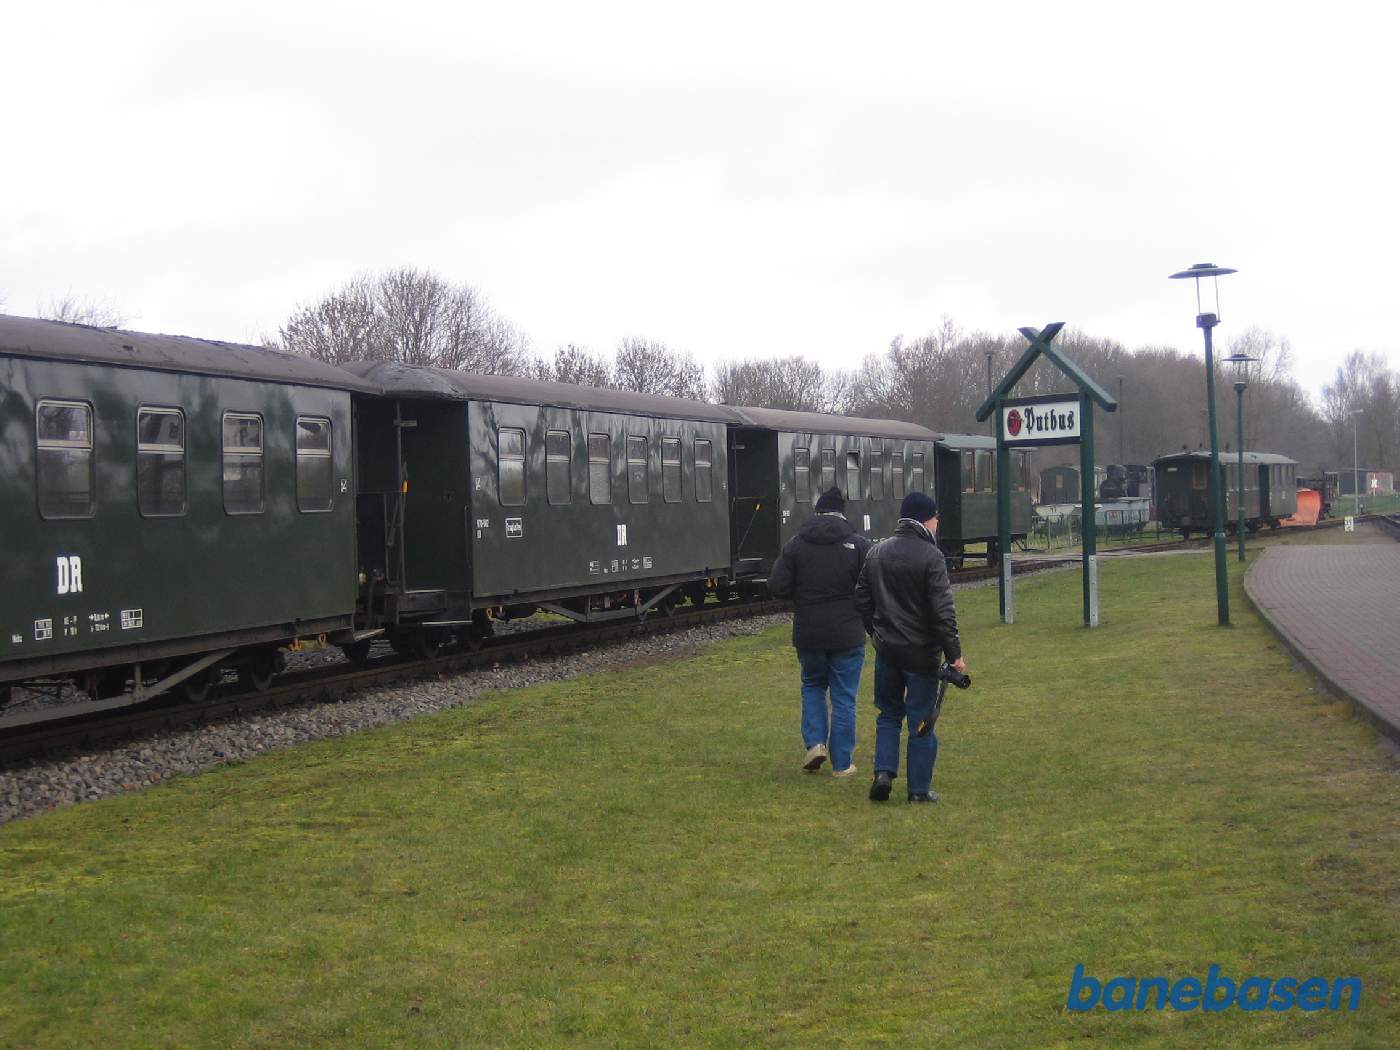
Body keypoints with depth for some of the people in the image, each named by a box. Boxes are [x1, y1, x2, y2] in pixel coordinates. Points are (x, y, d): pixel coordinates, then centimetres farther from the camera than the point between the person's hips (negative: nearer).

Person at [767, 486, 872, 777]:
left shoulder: (795, 545, -2)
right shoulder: (858, 545, -7)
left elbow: (777, 588, -7)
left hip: (808, 634, 1)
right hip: (847, 634, -1)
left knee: (812, 686, 23)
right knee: (844, 697, 7)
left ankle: (815, 742, 5)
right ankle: (841, 764, 9)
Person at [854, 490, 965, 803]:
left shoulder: (876, 552, 6)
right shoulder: (931, 557, -14)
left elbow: (862, 598, 12)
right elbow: (942, 611, -17)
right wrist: (954, 654, -12)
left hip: (887, 650, 5)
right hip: (921, 653, -5)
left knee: (888, 714, 19)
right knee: (921, 720, 4)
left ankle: (884, 772, 4)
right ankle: (920, 789, 8)